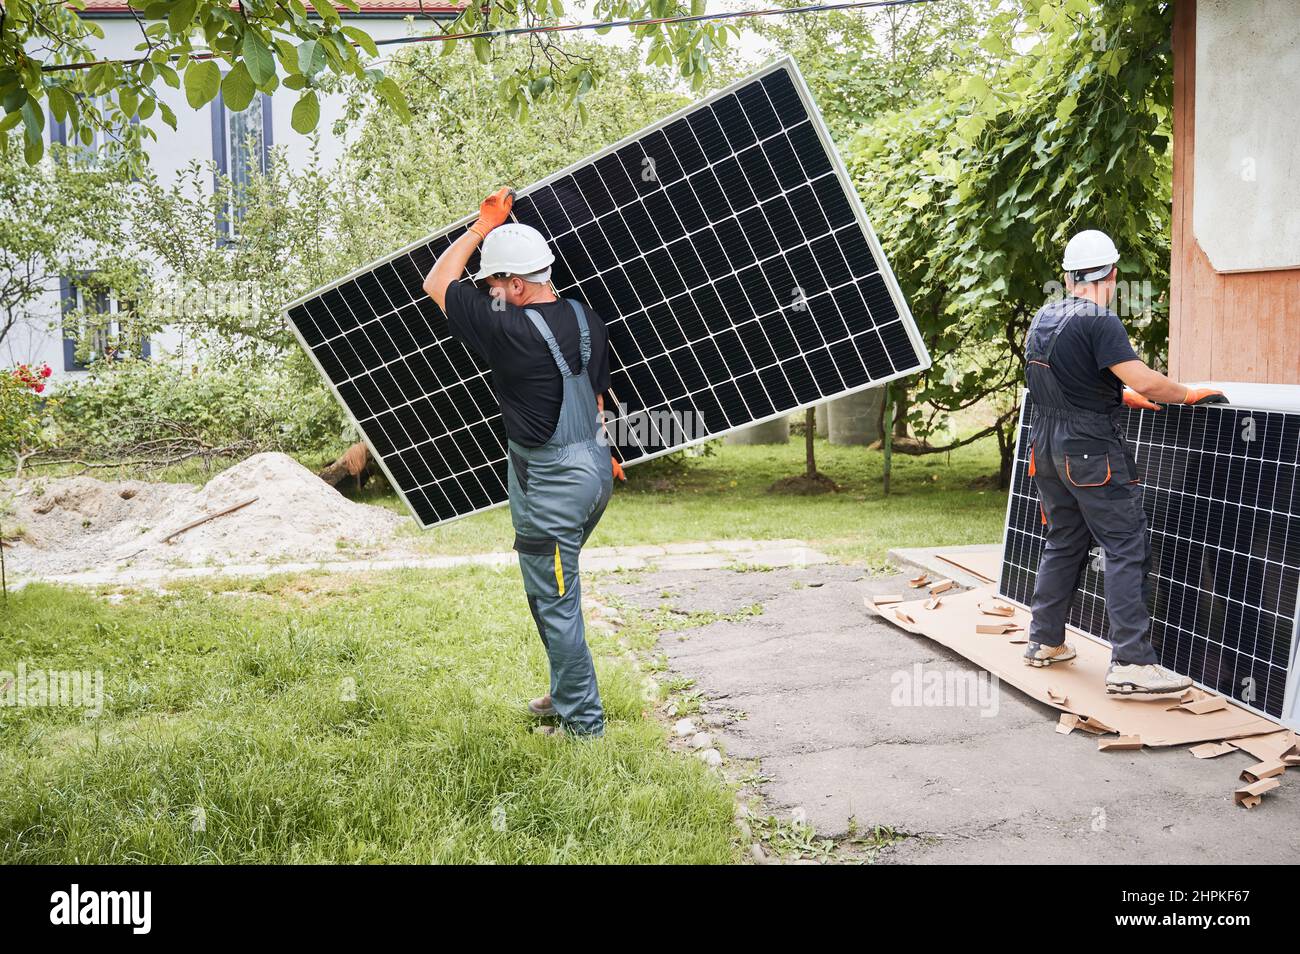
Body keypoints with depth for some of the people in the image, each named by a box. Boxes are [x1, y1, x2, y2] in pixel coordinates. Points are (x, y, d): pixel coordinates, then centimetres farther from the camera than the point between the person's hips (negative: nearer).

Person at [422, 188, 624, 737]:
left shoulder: (511, 332, -19)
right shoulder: (587, 321, 4)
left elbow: (436, 285, -7)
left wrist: (483, 225, 0)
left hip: (551, 483, -9)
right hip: (595, 467, 9)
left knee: (555, 603, 2)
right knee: (557, 591, 23)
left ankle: (582, 722, 11)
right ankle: (566, 696, 35)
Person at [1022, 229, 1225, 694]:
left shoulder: (1042, 319, 10)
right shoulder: (1100, 322, -15)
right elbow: (1144, 381, -22)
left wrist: (1119, 394, 24)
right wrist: (1189, 393, -5)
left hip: (1047, 449, 8)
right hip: (1092, 452, -8)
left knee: (1063, 542, 19)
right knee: (1127, 551, -4)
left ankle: (1044, 642, 25)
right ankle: (1130, 663, -7)